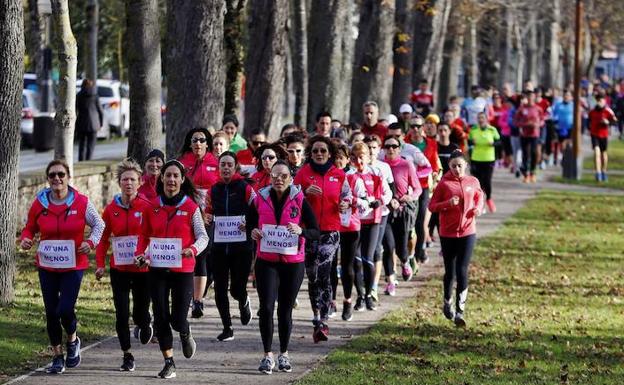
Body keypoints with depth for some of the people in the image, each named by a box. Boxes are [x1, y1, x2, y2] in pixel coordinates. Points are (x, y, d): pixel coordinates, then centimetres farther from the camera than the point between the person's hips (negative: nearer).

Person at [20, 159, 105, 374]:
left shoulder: (81, 202, -6)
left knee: (65, 309, -13)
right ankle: (58, 357, 21)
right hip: (47, 266, 2)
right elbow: (30, 227, 11)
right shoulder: (39, 203, -2)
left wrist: (91, 242, -11)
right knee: (51, 312, 5)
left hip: (73, 266, -2)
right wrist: (26, 239, -11)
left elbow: (98, 224, 6)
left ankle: (72, 340, 20)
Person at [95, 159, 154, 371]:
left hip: (143, 268, -2)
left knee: (140, 315, 5)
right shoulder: (111, 209, 2)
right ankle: (127, 356, 10)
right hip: (119, 270, 2)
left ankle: (146, 324, 42)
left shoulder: (147, 207, -6)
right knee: (122, 314, -3)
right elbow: (103, 238, 8)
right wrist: (100, 264, 1)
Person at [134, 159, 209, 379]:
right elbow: (144, 235, 14)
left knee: (178, 320, -4)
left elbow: (203, 236, -4)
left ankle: (186, 335, 33)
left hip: (182, 270, -3)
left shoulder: (191, 207, -3)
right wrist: (140, 253, -4)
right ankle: (169, 363, 12)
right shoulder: (152, 207, 5)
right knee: (161, 317, 0)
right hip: (157, 270, 3)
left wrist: (194, 249, -25)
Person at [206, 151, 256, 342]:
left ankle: (244, 302, 33)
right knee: (220, 289, 1)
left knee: (237, 289, -4)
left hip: (241, 246, -4)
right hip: (219, 246, 4)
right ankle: (227, 328, 12)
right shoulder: (214, 189, 8)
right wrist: (207, 218, 0)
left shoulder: (245, 188, -3)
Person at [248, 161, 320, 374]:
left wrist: (301, 231, -22)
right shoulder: (260, 200, 1)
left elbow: (316, 232, -2)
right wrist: (254, 232, -9)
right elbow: (249, 224, 13)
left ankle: (284, 354, 23)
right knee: (266, 307, -10)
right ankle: (268, 355, -1)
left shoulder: (299, 201, -2)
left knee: (285, 309, 8)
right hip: (266, 262, 0)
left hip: (293, 262, 0)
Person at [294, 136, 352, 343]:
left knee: (323, 273, -18)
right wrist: (306, 192, -14)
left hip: (330, 230, -2)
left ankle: (321, 321, -20)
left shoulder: (339, 175, 6)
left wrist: (345, 204, -3)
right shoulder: (303, 174, 4)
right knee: (312, 277, 8)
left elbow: (347, 195, 19)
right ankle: (319, 319, 21)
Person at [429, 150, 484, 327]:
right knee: (450, 271, 9)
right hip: (448, 233, -1)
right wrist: (447, 203, -21)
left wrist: (478, 208, 1)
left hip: (468, 233, 1)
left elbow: (479, 196, 22)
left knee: (462, 271, -7)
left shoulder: (473, 182, 2)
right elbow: (432, 206, -4)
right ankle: (447, 303, 34)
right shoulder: (444, 183, -5)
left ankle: (459, 312, -4)